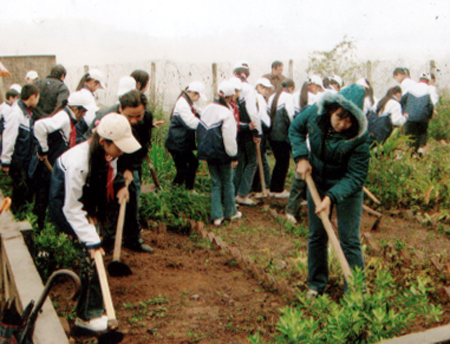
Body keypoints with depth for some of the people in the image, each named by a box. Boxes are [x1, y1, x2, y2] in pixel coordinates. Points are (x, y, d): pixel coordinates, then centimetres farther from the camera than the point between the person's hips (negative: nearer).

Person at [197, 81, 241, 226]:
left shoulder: (208, 109, 4)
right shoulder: (227, 113, -18)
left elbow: (200, 131, 12)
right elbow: (229, 138, -18)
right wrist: (234, 156, -10)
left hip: (208, 152, 6)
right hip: (222, 154, -5)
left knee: (215, 183, 11)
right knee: (227, 183, 11)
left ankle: (217, 215, 9)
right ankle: (231, 212, 24)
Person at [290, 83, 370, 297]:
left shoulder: (359, 139, -32)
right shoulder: (314, 114, -22)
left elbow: (355, 177, -26)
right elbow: (295, 129, 0)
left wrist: (331, 197, -36)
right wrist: (301, 157, -13)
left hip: (346, 186, -4)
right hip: (317, 181, 4)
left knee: (349, 241, -2)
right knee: (316, 236, 14)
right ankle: (316, 285, 30)